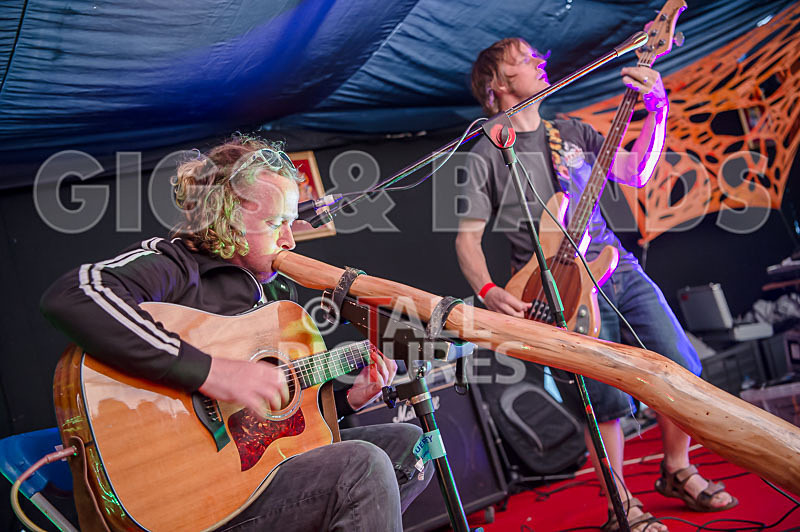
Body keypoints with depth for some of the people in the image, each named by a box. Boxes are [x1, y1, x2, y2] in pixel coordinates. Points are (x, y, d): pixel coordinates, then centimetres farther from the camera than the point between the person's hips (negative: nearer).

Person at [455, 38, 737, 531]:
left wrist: (658, 112, 1)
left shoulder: (573, 133, 16)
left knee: (681, 366, -2)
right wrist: (489, 291, -17)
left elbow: (637, 173, 13)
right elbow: (467, 236, -1)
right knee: (608, 398, -11)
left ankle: (677, 471, 21)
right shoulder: (487, 157, 2)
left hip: (620, 268, 5)